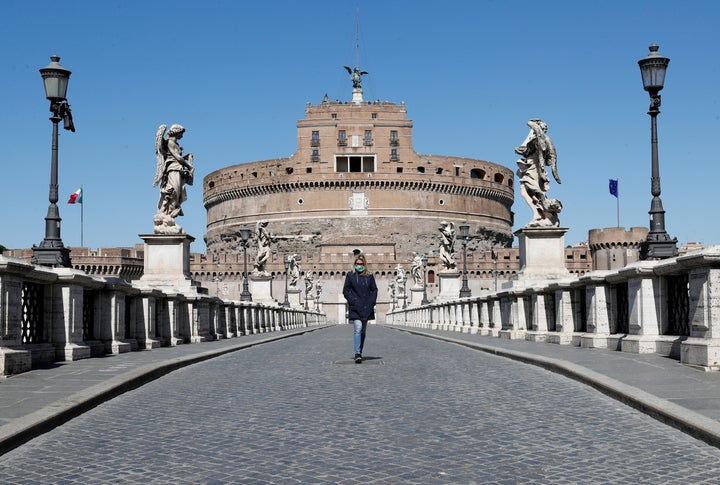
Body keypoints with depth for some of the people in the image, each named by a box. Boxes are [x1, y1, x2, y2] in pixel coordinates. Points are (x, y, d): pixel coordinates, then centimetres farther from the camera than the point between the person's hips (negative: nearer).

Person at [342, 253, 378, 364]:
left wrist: (371, 302, -1)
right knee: (357, 328, -17)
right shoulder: (350, 275, 3)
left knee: (363, 330, 9)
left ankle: (360, 352, 20)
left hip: (366, 307, 3)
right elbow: (345, 291, 4)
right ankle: (357, 354, -20)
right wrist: (352, 301, -8)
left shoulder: (369, 276, 8)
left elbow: (374, 290, 13)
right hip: (355, 307, -3)